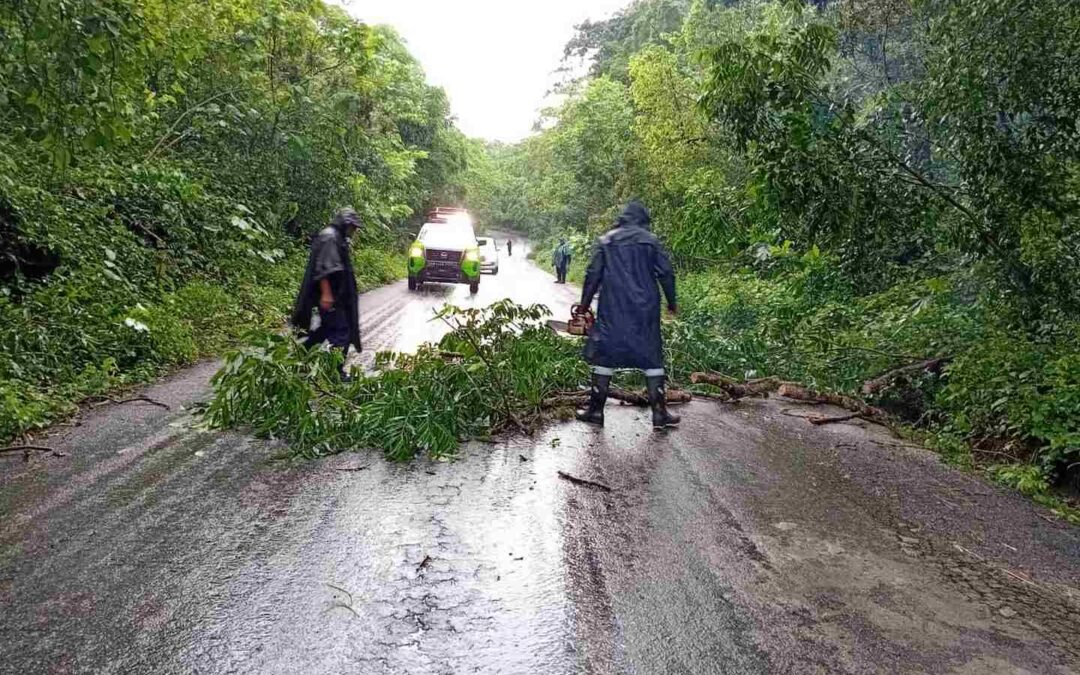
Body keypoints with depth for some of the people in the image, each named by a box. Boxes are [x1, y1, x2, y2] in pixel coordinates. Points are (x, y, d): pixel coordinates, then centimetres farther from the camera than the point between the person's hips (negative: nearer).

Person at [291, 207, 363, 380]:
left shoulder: (337, 238, 16)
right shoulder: (329, 237, -15)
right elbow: (323, 268, -23)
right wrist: (326, 293, -27)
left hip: (336, 293, 10)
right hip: (329, 295, -10)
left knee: (328, 327, 17)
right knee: (340, 331, -7)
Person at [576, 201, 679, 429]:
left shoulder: (606, 241, 5)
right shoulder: (651, 240, 3)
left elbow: (593, 274, 2)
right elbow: (666, 272, 0)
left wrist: (585, 303, 10)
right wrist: (672, 302, 12)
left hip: (612, 310, 0)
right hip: (645, 310, 0)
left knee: (604, 356, 8)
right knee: (652, 357, 7)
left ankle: (596, 410, 11)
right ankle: (659, 413, 7)